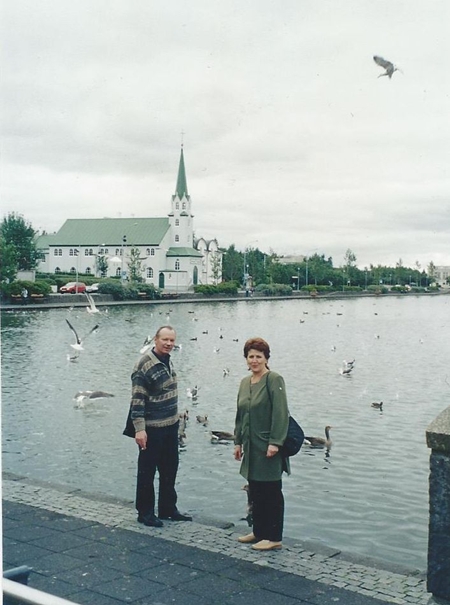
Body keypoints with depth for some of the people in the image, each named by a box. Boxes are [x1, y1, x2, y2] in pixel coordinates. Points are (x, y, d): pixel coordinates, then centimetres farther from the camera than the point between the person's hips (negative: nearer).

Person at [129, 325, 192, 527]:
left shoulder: (167, 361, 8)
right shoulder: (145, 365, -18)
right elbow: (137, 399, -20)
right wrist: (139, 429, -24)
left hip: (171, 425, 9)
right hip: (152, 428, -9)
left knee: (170, 469, 17)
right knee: (147, 471, 4)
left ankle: (168, 509, 30)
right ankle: (145, 512, 17)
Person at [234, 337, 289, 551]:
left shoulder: (274, 380, -11)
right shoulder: (244, 383, 12)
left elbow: (280, 413, -17)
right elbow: (240, 415, 18)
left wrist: (275, 442, -22)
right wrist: (238, 441, 15)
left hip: (268, 447, -8)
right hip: (251, 447, 8)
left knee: (271, 492, 0)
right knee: (255, 491, 15)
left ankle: (274, 537, 8)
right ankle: (258, 532, 27)